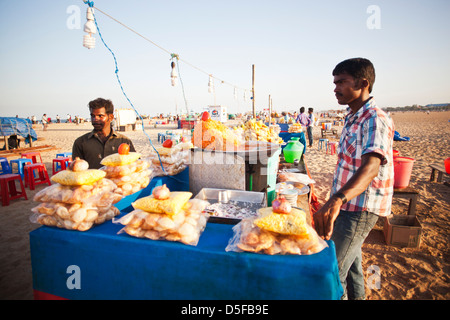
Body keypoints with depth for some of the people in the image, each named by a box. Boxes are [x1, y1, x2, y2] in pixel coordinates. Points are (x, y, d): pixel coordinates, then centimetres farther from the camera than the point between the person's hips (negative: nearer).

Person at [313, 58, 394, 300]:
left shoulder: (375, 120, -21)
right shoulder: (353, 116, 10)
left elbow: (371, 165, -40)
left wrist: (336, 200, -56)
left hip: (360, 208, -10)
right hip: (348, 203, 10)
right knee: (349, 259, 25)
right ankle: (356, 295, 46)